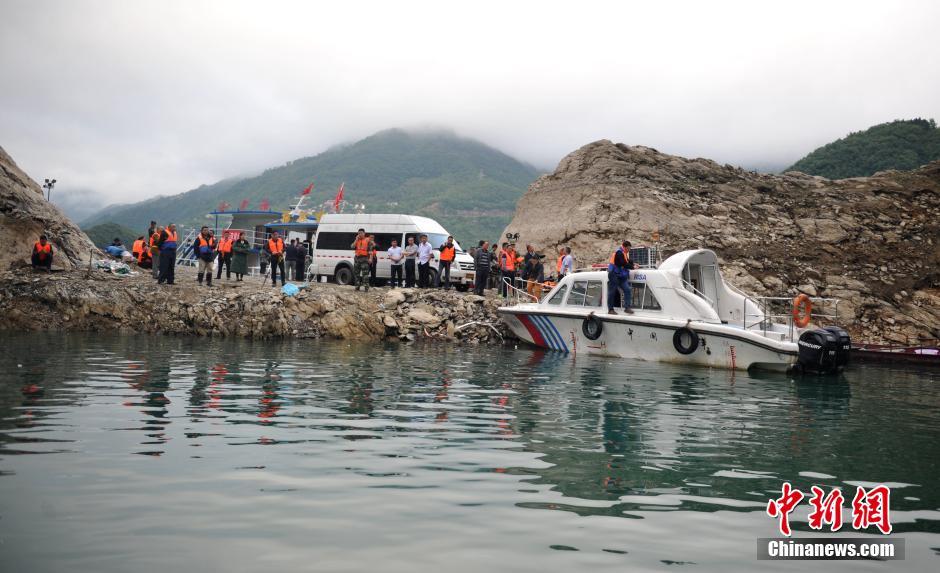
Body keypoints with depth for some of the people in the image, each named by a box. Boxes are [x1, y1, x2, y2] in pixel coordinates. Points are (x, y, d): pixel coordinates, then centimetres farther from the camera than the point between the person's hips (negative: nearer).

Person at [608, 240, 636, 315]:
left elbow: (627, 262, 19)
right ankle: (610, 309, 3)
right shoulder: (619, 253, -15)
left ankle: (627, 308, -3)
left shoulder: (624, 253, 17)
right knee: (612, 292, -2)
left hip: (621, 276, 9)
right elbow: (624, 264, -21)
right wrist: (632, 267, -12)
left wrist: (633, 264, 2)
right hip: (614, 276, -9)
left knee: (627, 290, -3)